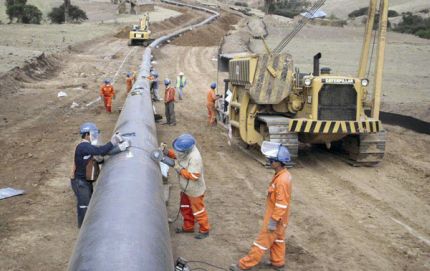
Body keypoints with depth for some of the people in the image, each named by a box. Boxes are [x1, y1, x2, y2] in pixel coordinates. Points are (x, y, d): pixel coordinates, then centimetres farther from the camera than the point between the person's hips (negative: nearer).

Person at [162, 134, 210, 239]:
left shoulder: (195, 158, -36)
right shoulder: (185, 150, -12)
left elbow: (194, 176, -33)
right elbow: (175, 154, 7)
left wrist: (180, 170, -29)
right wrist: (167, 151, -13)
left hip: (194, 190, -9)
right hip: (185, 188, 9)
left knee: (198, 210, 9)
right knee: (185, 208, 23)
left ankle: (204, 230, 28)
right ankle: (188, 227, 42)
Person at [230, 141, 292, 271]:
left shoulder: (282, 180, -31)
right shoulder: (283, 174, 1)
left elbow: (281, 204, -28)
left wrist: (273, 221, -22)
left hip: (274, 218, -9)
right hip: (278, 217, 9)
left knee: (263, 241, 1)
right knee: (277, 240, 21)